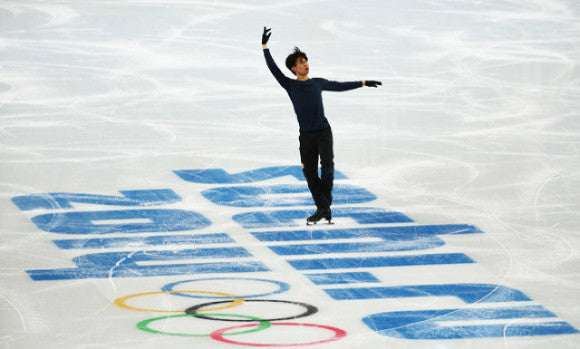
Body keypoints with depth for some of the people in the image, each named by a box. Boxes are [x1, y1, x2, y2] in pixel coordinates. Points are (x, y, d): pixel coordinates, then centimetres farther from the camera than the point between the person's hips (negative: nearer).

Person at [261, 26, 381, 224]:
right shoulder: (290, 85, 4)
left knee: (327, 163, -20)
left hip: (323, 131, 0)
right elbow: (272, 68, -2)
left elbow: (340, 86, 23)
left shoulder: (318, 83, 11)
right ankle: (323, 209, 6)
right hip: (306, 135, 0)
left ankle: (326, 200, -3)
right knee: (309, 172, -3)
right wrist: (265, 46, -8)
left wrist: (363, 83, 27)